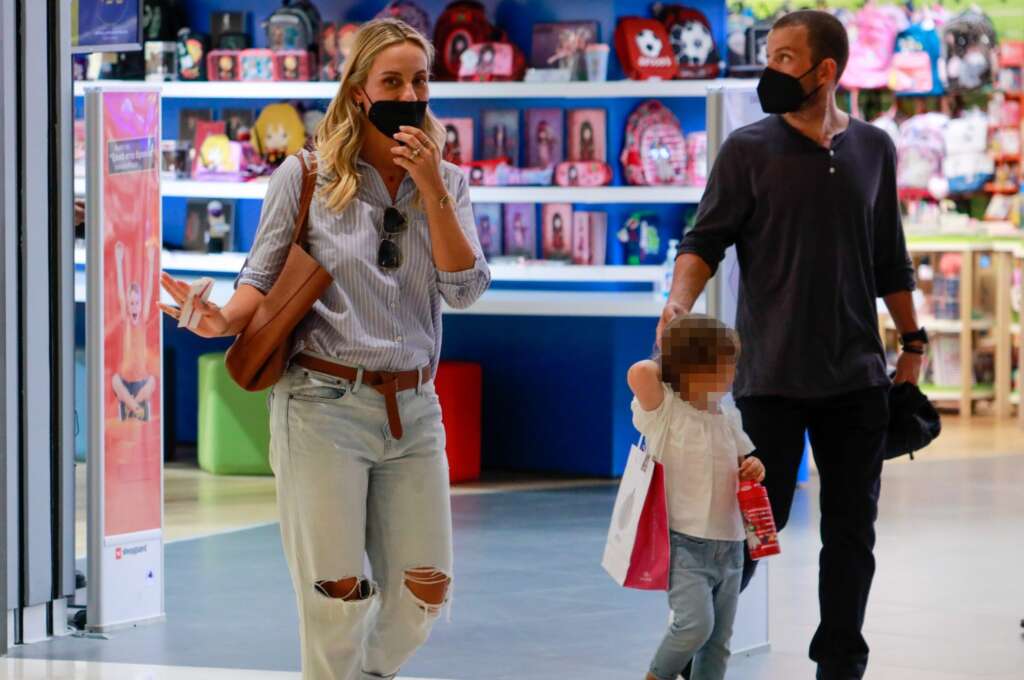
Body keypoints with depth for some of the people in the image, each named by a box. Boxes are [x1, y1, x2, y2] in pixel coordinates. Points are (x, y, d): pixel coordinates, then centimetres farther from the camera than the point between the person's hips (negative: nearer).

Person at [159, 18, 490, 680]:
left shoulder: (446, 184, 8)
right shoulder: (305, 176, 0)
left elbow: (464, 290, -4)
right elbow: (264, 278, 2)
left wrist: (431, 190, -10)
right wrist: (226, 319, -19)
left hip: (413, 409, 3)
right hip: (324, 405, -3)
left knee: (424, 594, 3)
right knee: (336, 597, -4)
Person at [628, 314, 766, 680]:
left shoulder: (727, 417, 10)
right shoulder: (664, 411, -11)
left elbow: (743, 461, 25)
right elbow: (640, 373, -30)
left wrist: (754, 469, 2)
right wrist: (666, 365, -8)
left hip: (729, 545, 7)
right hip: (685, 543, -7)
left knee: (719, 640, 7)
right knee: (695, 622, -21)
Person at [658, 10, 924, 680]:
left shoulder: (873, 149, 8)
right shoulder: (749, 149, -1)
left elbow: (890, 260, 16)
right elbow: (706, 242, -5)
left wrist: (913, 342, 15)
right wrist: (681, 299, -23)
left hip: (857, 379, 3)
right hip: (772, 377, -3)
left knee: (852, 530, 8)